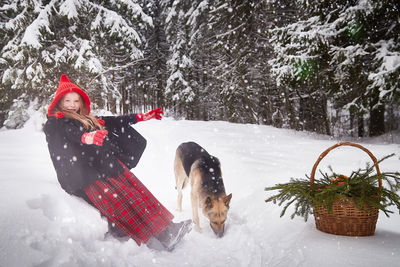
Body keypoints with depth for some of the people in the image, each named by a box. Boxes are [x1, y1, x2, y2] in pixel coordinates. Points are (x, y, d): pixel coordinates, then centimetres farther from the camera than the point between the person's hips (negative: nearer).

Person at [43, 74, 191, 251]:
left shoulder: (88, 119, 30)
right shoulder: (54, 124, 8)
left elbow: (114, 121, 31)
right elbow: (71, 133, -14)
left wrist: (141, 117, 28)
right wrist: (87, 137, -37)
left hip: (108, 165, 7)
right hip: (88, 176, -7)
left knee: (135, 190, -16)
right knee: (116, 199, -27)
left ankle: (165, 227, -25)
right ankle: (148, 239, -36)